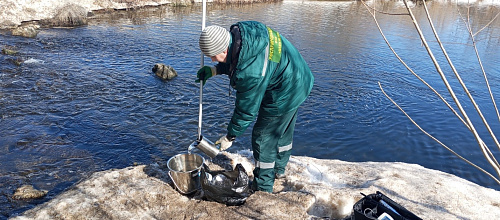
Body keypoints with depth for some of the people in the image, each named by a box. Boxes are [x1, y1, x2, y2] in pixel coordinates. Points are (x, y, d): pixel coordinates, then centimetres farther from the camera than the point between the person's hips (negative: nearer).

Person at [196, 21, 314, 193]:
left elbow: (246, 110, -24)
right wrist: (214, 70, -1)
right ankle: (279, 170, 50)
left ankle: (263, 189, 22)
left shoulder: (250, 72, -37)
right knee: (283, 131, 26)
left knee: (264, 139, 4)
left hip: (284, 95, -10)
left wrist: (230, 137, -10)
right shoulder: (240, 31, -10)